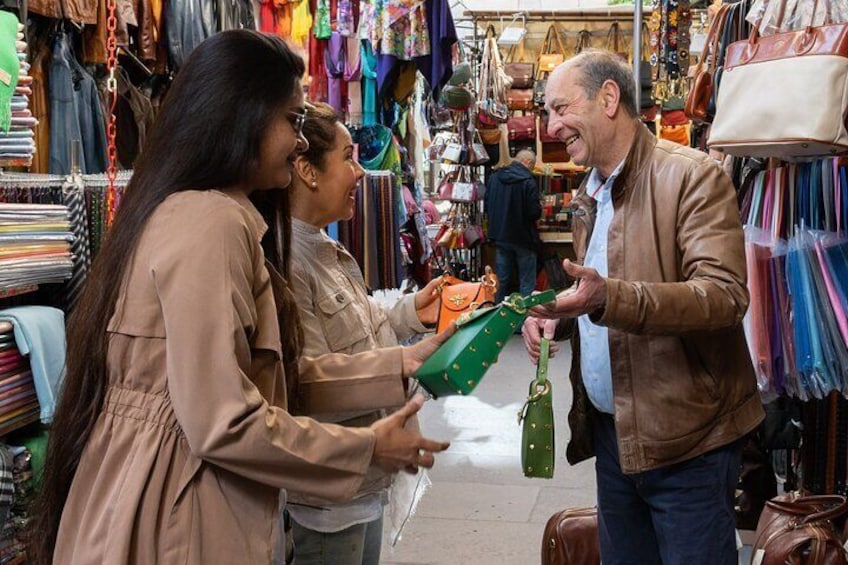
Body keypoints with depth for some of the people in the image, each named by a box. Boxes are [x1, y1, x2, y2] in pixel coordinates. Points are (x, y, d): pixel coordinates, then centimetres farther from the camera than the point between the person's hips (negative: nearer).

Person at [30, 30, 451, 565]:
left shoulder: (207, 215, 11)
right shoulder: (210, 221, -20)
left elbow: (266, 372, 9)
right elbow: (222, 422, -24)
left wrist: (401, 362, 9)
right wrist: (365, 449, -13)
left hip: (179, 489, 10)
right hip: (170, 508, -10)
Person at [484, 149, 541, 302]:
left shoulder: (494, 177, 1)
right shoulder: (528, 181, -18)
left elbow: (487, 206, 8)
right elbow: (534, 213, -19)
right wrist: (540, 206, 3)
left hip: (500, 236, 6)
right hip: (523, 238, -5)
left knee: (502, 280, 15)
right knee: (527, 283, 4)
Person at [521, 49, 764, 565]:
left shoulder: (693, 176, -12)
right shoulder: (591, 194, 13)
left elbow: (724, 295, -22)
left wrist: (608, 299, -35)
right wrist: (556, 314, 3)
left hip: (685, 442, -7)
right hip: (611, 431, 8)